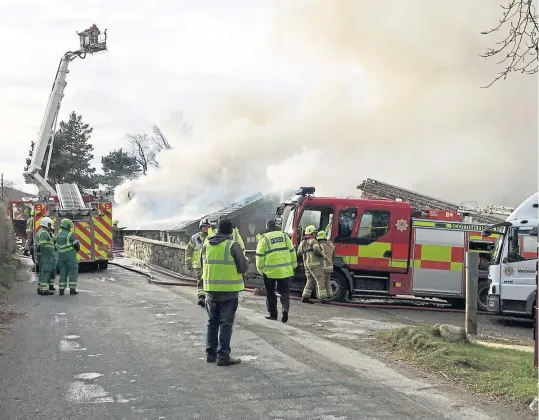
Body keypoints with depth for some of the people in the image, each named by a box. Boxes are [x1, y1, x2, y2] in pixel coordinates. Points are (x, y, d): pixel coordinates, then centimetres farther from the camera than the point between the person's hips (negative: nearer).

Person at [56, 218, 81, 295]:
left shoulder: (58, 235, 9)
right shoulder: (70, 234, -12)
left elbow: (57, 247, 14)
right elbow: (76, 245, -10)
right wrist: (77, 249, 12)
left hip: (61, 257, 6)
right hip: (70, 257, -6)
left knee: (63, 273, 9)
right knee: (73, 272, 2)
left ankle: (61, 290, 6)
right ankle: (72, 289, 0)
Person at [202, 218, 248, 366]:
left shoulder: (207, 244, 4)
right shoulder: (233, 245, -12)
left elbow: (205, 264, 11)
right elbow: (243, 268, -10)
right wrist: (245, 259, 11)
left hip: (211, 289, 5)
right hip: (229, 290, -5)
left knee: (212, 322, 17)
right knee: (226, 323, 1)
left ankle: (211, 353, 22)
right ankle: (223, 356, 1)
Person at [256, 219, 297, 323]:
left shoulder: (264, 238, -4)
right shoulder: (284, 236, 6)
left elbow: (260, 255, -4)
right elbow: (292, 251, 8)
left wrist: (260, 268, 8)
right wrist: (293, 265, 18)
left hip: (270, 271, -2)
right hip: (285, 270, 2)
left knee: (270, 293, 12)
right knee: (284, 291, 9)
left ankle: (272, 314, 16)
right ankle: (285, 309, -14)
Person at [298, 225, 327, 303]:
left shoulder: (303, 242, 14)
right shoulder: (313, 241, -11)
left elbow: (299, 252, 23)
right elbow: (317, 250, -25)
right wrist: (323, 255, -9)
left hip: (306, 264, 8)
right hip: (314, 264, -8)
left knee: (310, 281, 16)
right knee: (320, 280, -6)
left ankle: (305, 297, 12)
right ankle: (322, 298, -11)